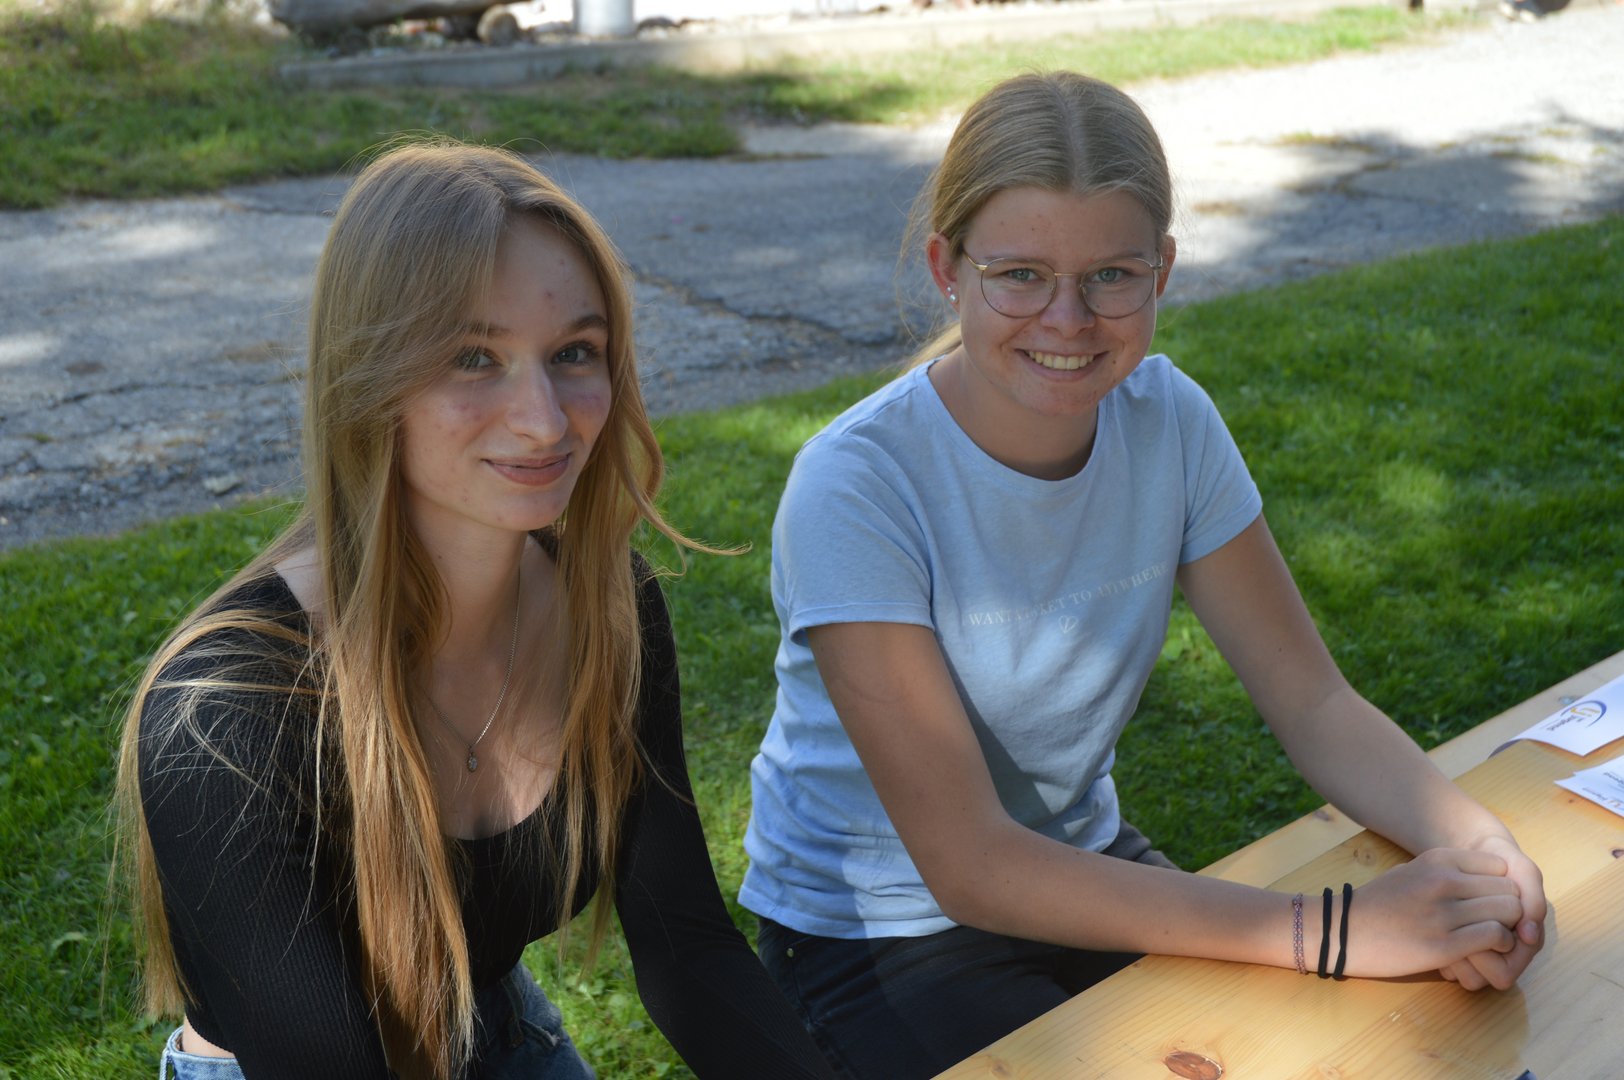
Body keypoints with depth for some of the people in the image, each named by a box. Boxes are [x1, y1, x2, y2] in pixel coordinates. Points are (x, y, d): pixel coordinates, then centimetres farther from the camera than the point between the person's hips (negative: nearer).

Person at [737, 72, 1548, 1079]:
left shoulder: (1169, 419, -9)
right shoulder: (856, 488, -26)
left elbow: (1316, 702, -6)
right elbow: (970, 867, -27)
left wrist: (1473, 842, -26)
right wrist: (1335, 928, -32)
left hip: (1082, 868, 5)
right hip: (875, 935, -5)